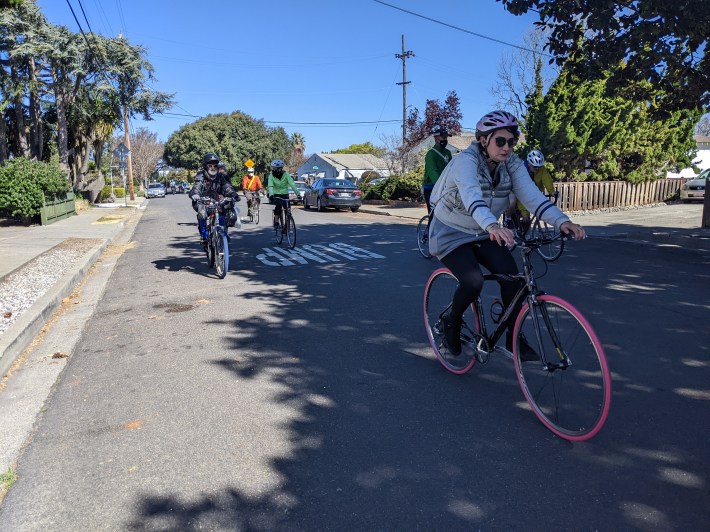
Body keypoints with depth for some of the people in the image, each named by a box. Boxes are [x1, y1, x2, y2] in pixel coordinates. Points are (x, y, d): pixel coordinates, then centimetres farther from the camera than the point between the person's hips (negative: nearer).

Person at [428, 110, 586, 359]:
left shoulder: (512, 164, -6)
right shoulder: (466, 161, -24)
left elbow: (531, 194, -19)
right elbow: (472, 197, -43)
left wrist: (561, 220, -36)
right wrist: (492, 226, -62)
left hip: (483, 234, 5)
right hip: (451, 234, -5)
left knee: (510, 274, -16)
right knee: (473, 281, -26)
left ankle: (514, 338, 2)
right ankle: (451, 320, 5)